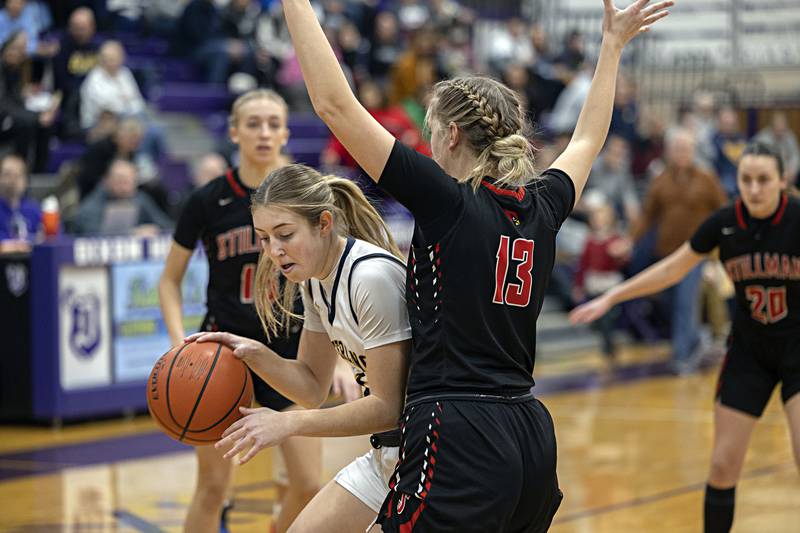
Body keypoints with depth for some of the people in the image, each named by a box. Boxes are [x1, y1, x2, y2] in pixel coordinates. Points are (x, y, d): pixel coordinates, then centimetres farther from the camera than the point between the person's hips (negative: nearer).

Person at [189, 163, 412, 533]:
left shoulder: (372, 277, -23)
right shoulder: (314, 278, 5)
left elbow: (389, 406, -22)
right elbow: (312, 387, 11)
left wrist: (288, 423, -23)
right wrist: (253, 353, -6)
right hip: (388, 453, 9)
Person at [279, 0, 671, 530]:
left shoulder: (448, 202, -8)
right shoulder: (541, 208, 10)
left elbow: (334, 103, -10)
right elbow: (588, 140, 32)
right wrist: (612, 44, 43)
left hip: (458, 445, -8)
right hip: (532, 436, 8)